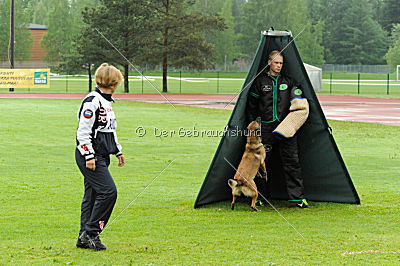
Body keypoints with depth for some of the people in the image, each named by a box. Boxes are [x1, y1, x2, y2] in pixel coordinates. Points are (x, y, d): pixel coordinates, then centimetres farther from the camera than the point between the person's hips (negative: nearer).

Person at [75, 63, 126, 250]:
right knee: (108, 191, -15)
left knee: (92, 195, 10)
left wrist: (118, 151, 27)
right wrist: (88, 156, -21)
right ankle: (90, 233, -9)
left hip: (101, 156, 10)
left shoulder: (106, 101, 16)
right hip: (90, 156, -10)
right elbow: (83, 131, -18)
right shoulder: (92, 101, -14)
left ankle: (84, 238, 14)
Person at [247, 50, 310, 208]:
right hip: (265, 127, -1)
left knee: (291, 161, -3)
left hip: (285, 127, 1)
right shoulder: (260, 81, 5)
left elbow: (298, 100, 14)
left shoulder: (288, 81, 10)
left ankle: (297, 197, 1)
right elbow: (252, 105, 10)